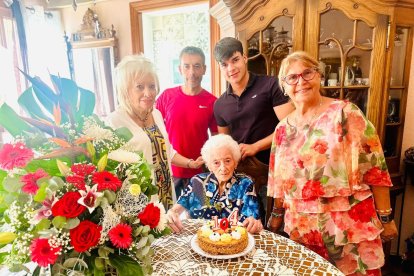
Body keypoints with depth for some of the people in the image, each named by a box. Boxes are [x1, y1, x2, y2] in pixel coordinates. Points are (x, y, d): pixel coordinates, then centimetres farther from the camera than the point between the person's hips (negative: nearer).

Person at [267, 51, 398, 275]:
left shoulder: (346, 114, -8)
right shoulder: (283, 128, 4)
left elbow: (375, 168, -8)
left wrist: (385, 217, -6)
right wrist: (277, 214, 16)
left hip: (349, 225, -3)